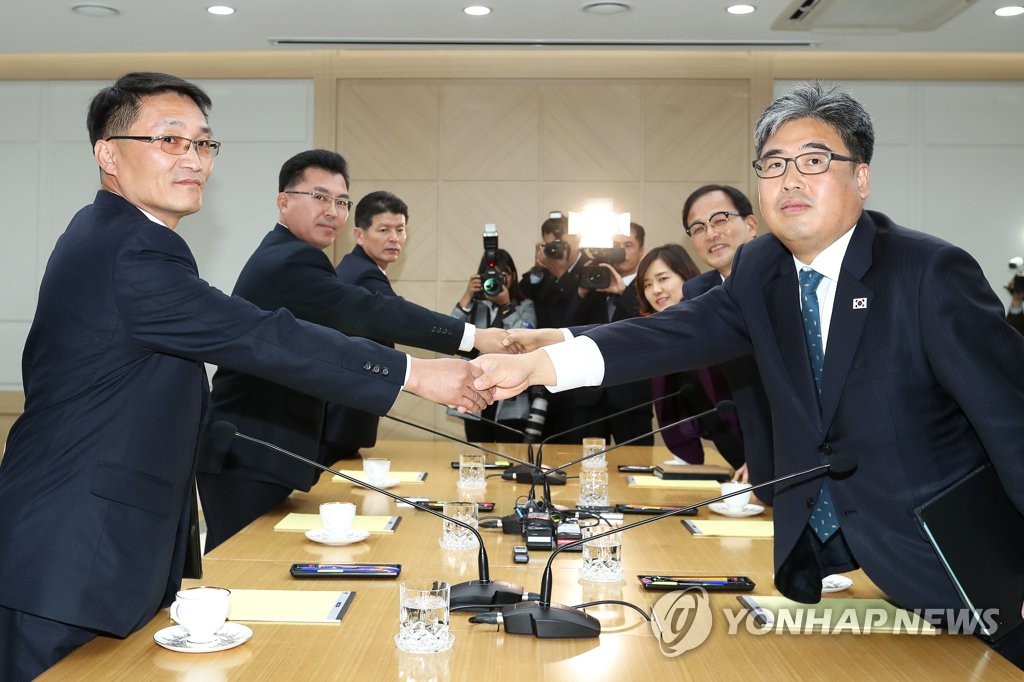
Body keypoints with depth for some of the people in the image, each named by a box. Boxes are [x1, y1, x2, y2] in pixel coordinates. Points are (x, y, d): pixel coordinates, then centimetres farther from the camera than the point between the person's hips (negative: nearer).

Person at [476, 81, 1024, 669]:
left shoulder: (932, 273, -16)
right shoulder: (760, 269, 0)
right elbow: (682, 332, -13)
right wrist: (539, 363, -27)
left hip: (938, 567, -4)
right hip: (810, 559, 5)